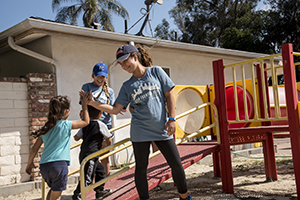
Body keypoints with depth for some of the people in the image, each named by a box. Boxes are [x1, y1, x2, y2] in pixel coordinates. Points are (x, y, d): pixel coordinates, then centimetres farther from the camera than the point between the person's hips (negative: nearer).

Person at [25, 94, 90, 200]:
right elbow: (86, 121, 7)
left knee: (53, 189, 26)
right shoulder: (66, 125, -3)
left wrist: (30, 163, 29)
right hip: (59, 164, -6)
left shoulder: (46, 128, 13)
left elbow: (34, 148, 16)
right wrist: (84, 105, 15)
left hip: (44, 165, 6)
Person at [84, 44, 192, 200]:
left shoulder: (156, 72, 3)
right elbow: (115, 109, 3)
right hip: (140, 132, 1)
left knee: (176, 164, 4)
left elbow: (169, 96, 3)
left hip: (162, 130, -1)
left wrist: (172, 119, -5)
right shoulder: (127, 86, 7)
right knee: (141, 168, 4)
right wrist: (92, 102, -7)